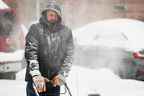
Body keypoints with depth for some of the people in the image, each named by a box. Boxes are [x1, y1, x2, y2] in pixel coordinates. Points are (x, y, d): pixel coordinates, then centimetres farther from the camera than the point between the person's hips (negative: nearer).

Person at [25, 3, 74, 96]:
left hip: (55, 81, 2)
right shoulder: (36, 29, -3)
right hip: (35, 80, -2)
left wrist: (62, 74, -8)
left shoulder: (66, 32, 5)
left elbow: (69, 55, 4)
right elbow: (30, 52, -11)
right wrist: (36, 74, -23)